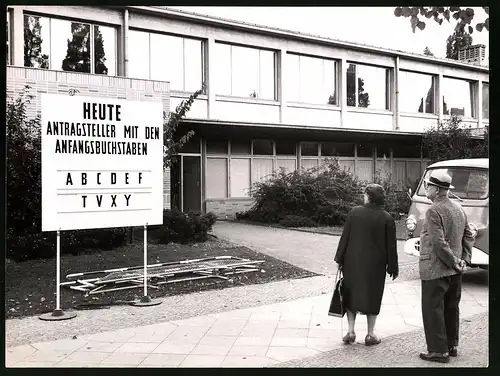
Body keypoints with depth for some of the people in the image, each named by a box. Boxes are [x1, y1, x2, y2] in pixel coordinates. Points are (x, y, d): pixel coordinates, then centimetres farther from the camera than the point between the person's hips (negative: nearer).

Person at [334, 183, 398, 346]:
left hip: (353, 262, 1)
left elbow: (344, 237, -2)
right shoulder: (386, 218, -6)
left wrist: (340, 259, 6)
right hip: (375, 265, -1)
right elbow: (391, 246, -4)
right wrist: (393, 267, 5)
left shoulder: (354, 212, -5)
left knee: (351, 295, 12)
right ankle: (371, 334, 16)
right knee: (372, 296, 10)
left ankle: (351, 331, 13)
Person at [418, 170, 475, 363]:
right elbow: (468, 236, 12)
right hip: (455, 272, 9)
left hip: (435, 270, -9)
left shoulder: (433, 211, -19)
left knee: (433, 310, 1)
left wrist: (454, 262, -14)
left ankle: (439, 351, 7)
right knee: (451, 308, 19)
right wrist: (464, 259, 7)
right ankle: (452, 345, 30)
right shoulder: (458, 208, 8)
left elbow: (439, 243, -24)